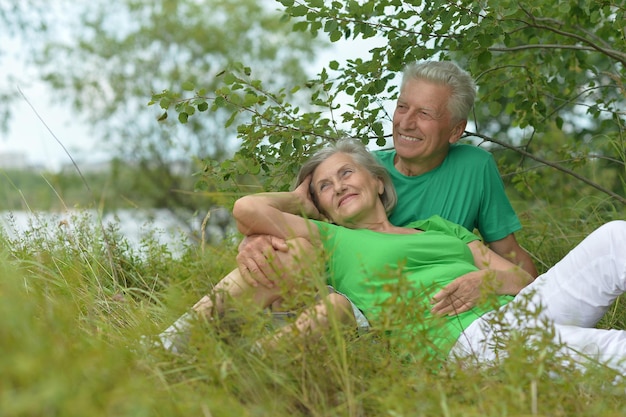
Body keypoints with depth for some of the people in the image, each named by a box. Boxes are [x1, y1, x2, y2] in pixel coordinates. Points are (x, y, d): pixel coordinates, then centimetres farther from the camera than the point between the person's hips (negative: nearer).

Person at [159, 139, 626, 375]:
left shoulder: (439, 226, 29)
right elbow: (248, 208, 5)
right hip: (466, 335, -6)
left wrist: (485, 278, -2)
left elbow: (523, 278, 20)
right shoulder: (332, 241, 18)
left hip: (524, 309, 6)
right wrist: (301, 202, 24)